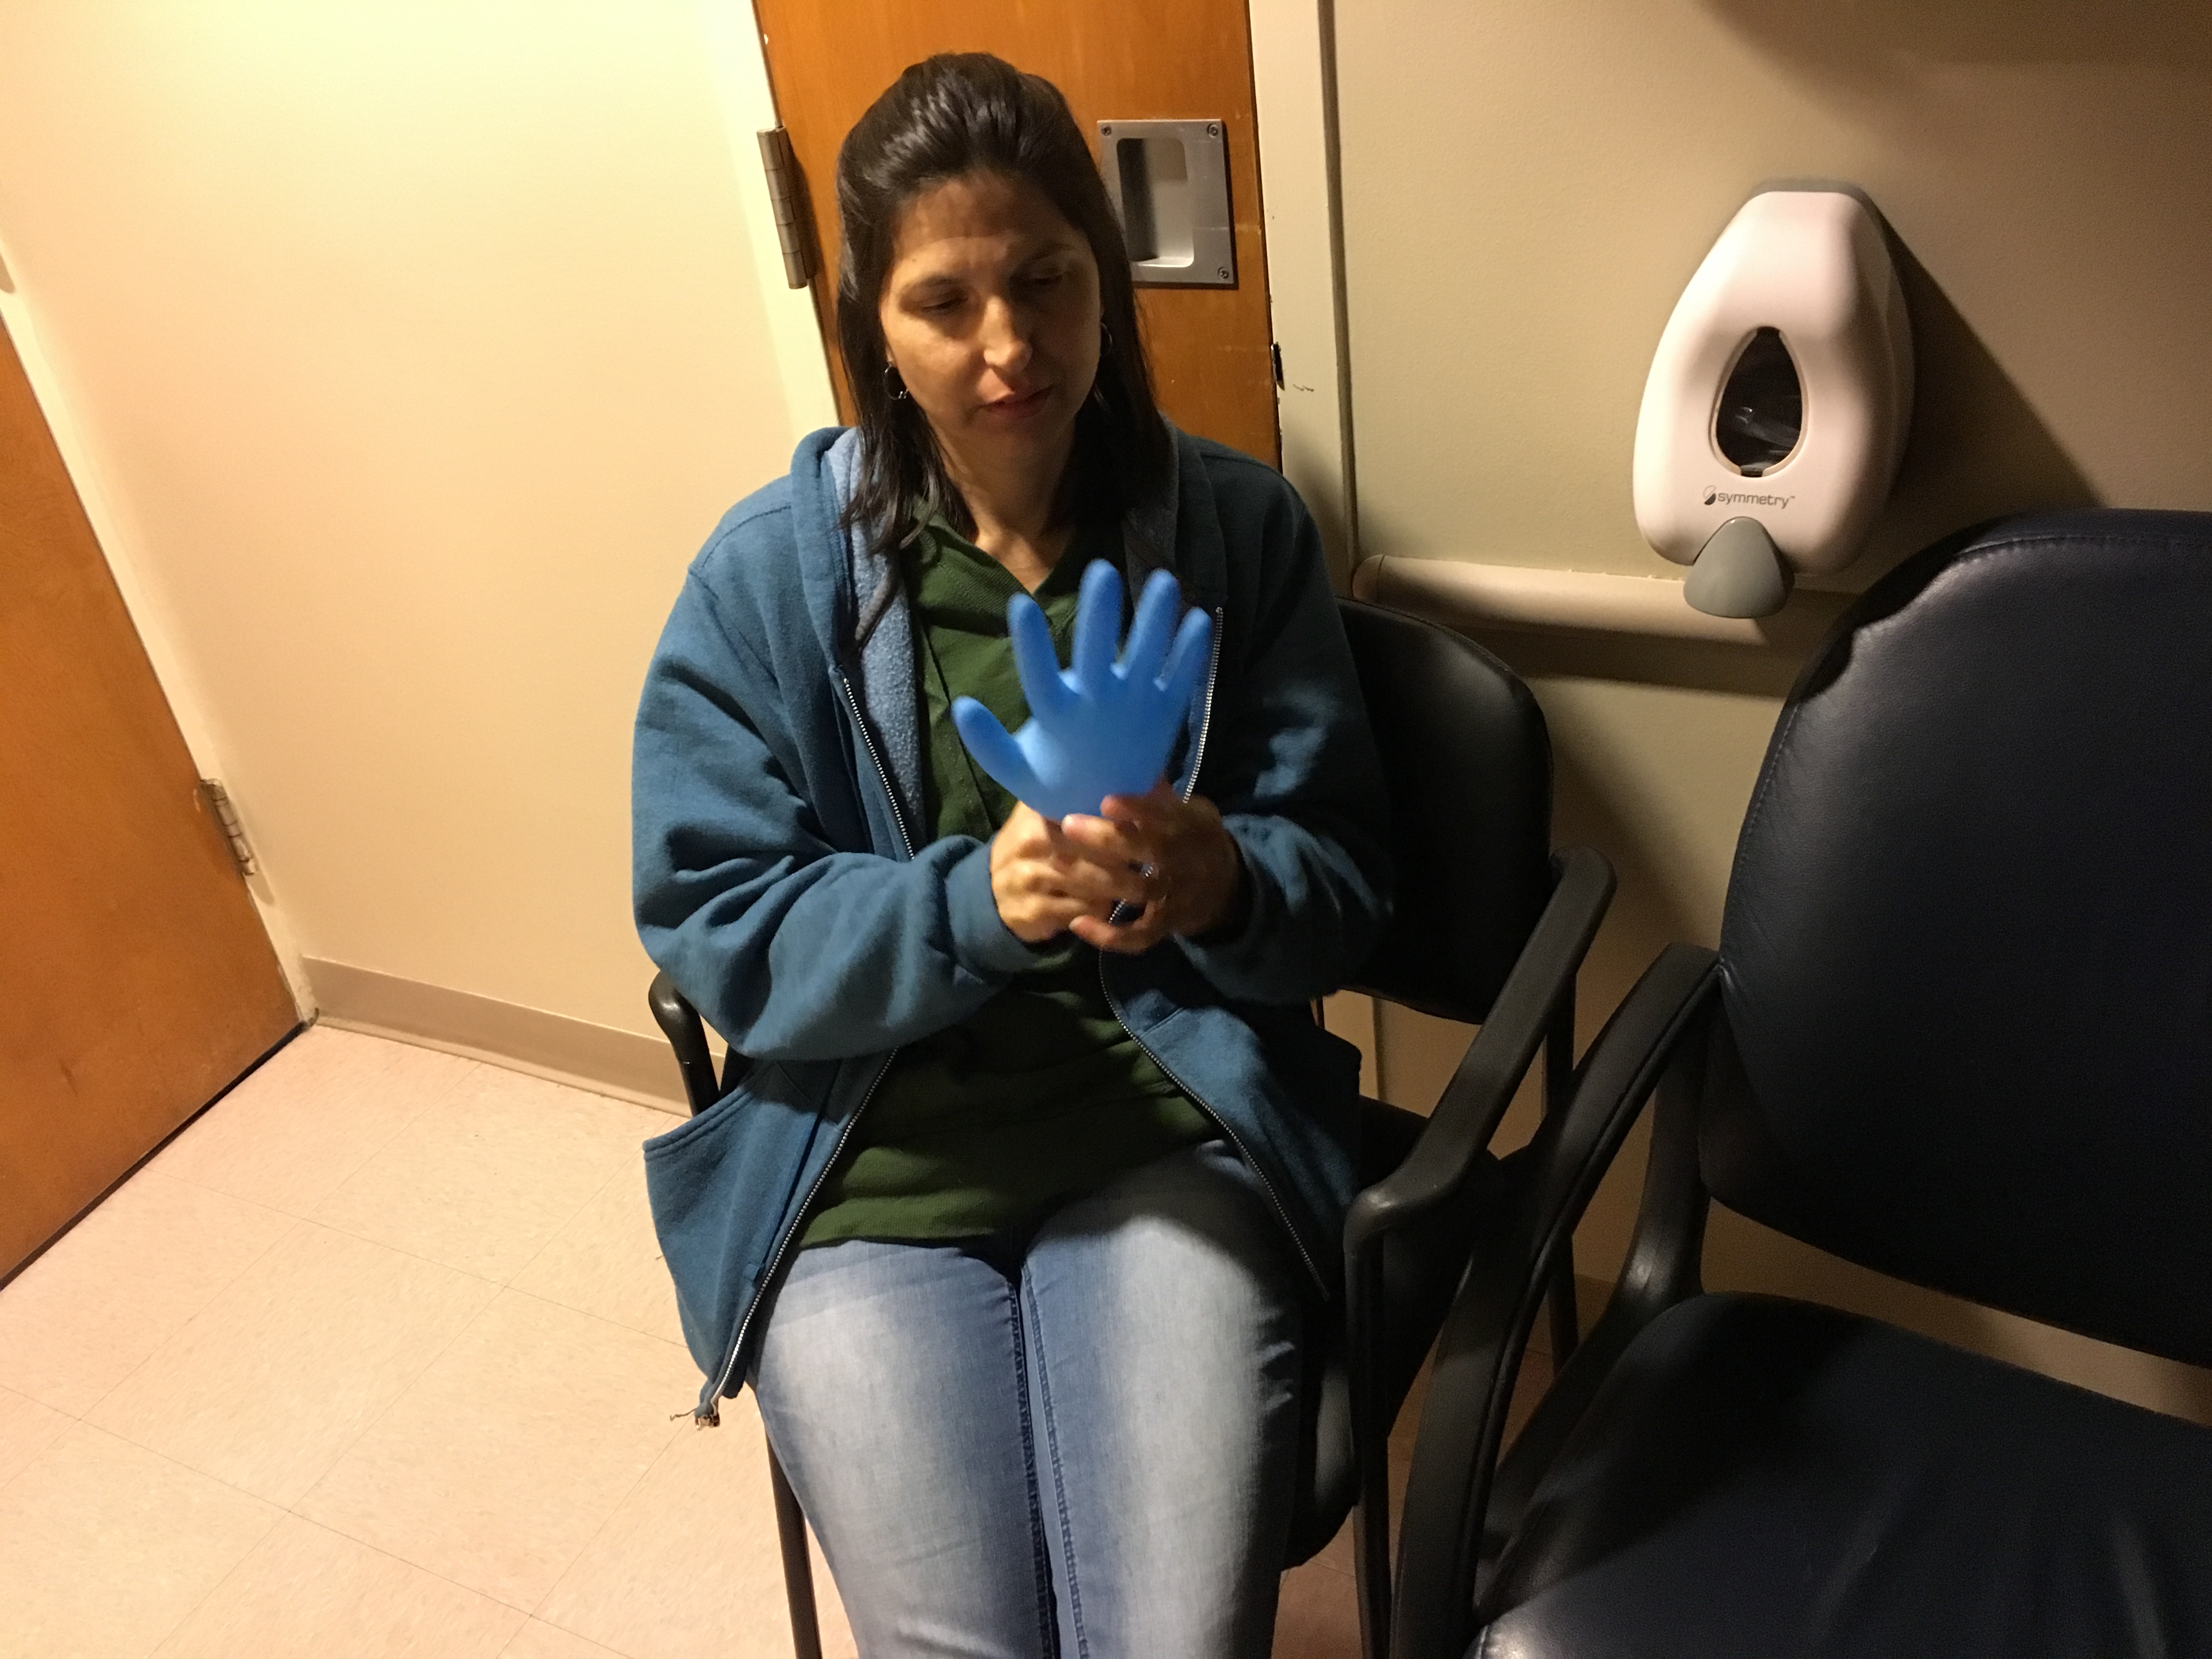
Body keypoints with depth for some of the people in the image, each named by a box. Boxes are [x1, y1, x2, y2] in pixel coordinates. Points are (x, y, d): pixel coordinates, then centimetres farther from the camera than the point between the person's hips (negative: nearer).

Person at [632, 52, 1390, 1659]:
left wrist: (1225, 884, -24)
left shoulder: (1240, 527, 0)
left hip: (1171, 1122, 1)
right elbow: (717, 933, -5)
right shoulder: (769, 572, -2)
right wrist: (975, 905, -23)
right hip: (870, 1161, 0)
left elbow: (1344, 882, 1)